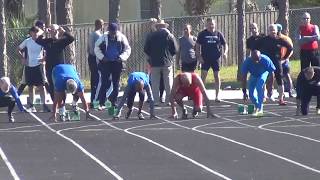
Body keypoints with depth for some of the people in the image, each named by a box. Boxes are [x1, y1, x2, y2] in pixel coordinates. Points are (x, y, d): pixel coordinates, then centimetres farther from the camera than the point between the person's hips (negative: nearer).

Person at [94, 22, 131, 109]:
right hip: (106, 63, -2)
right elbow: (96, 48, 5)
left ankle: (114, 102, 14)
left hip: (117, 63, 2)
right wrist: (102, 57, -9)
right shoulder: (104, 37, -2)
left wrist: (122, 57, -8)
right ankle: (101, 103, -3)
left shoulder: (121, 38, 1)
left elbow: (128, 49, 7)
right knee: (104, 83, -5)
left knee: (116, 84, 5)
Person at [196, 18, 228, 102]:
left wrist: (225, 52, -9)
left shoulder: (218, 34, 5)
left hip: (216, 58, 1)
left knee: (217, 76, 4)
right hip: (205, 59, -1)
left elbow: (225, 44, 10)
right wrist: (199, 56, -6)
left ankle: (217, 96, 12)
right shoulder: (202, 34, 2)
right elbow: (197, 46, 5)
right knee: (203, 75, -8)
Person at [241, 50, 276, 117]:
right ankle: (257, 107, 24)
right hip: (253, 75, 2)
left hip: (263, 73, -2)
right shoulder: (247, 62, -33)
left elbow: (272, 73, -26)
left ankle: (260, 109, -23)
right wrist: (244, 92, -26)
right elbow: (244, 77, -25)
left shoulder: (266, 60, -37)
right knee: (251, 94, -5)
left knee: (259, 87, -29)